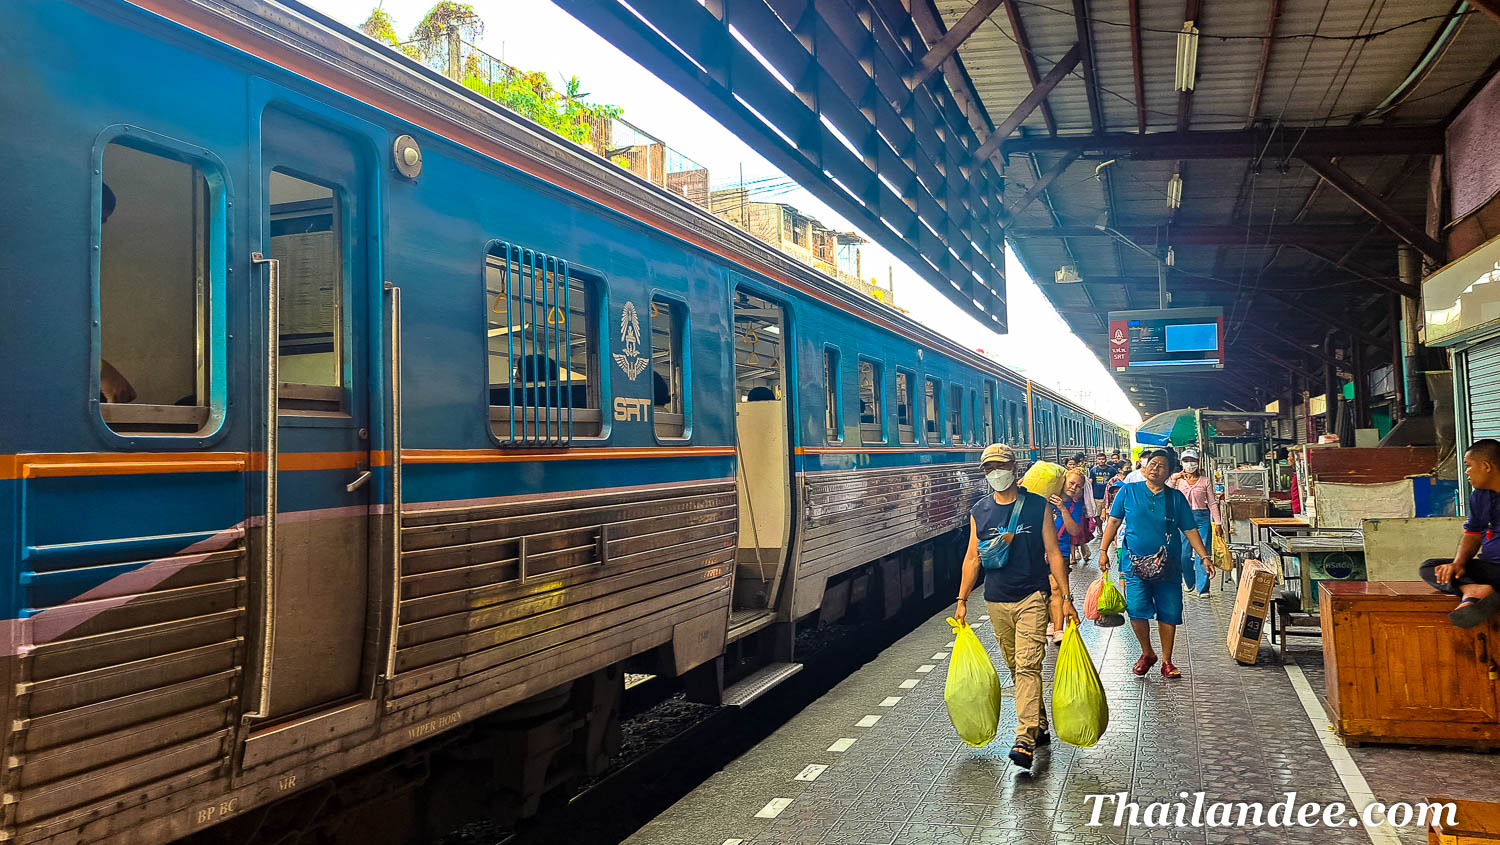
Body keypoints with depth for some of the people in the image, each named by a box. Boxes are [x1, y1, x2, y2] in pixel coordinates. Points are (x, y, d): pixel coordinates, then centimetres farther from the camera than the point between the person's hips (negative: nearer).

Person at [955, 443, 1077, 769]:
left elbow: (1053, 554, -1)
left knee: (1027, 666, -14)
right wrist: (962, 600, 6)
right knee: (1016, 668, 12)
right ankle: (1040, 726, 27)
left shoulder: (1038, 505, -2)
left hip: (1031, 598, -4)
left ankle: (1025, 739, -18)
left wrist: (1066, 598, -3)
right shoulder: (979, 511, 5)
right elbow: (972, 558, 9)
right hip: (996, 601, 4)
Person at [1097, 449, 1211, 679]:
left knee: (1169, 614, 3)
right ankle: (1147, 653, 13)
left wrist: (1205, 557, 1)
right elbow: (1114, 522, 7)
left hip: (1168, 566, 1)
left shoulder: (1176, 497, 6)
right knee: (1136, 610, -12)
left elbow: (1190, 531, 9)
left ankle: (1166, 661, 20)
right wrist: (1104, 551, 2)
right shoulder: (1128, 492, 4)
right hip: (1135, 564, -1)